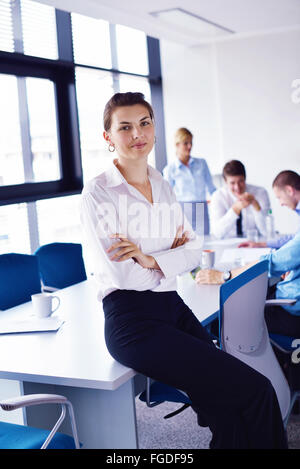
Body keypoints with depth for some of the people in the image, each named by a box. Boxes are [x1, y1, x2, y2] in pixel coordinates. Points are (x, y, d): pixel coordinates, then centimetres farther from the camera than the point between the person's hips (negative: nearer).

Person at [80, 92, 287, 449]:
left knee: (230, 414, -11)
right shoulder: (98, 192, -5)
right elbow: (121, 274, -13)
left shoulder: (163, 187, 15)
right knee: (255, 392, -14)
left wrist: (152, 259, -9)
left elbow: (193, 251, 8)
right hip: (131, 319, -6)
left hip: (172, 307, 6)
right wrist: (172, 256, 0)